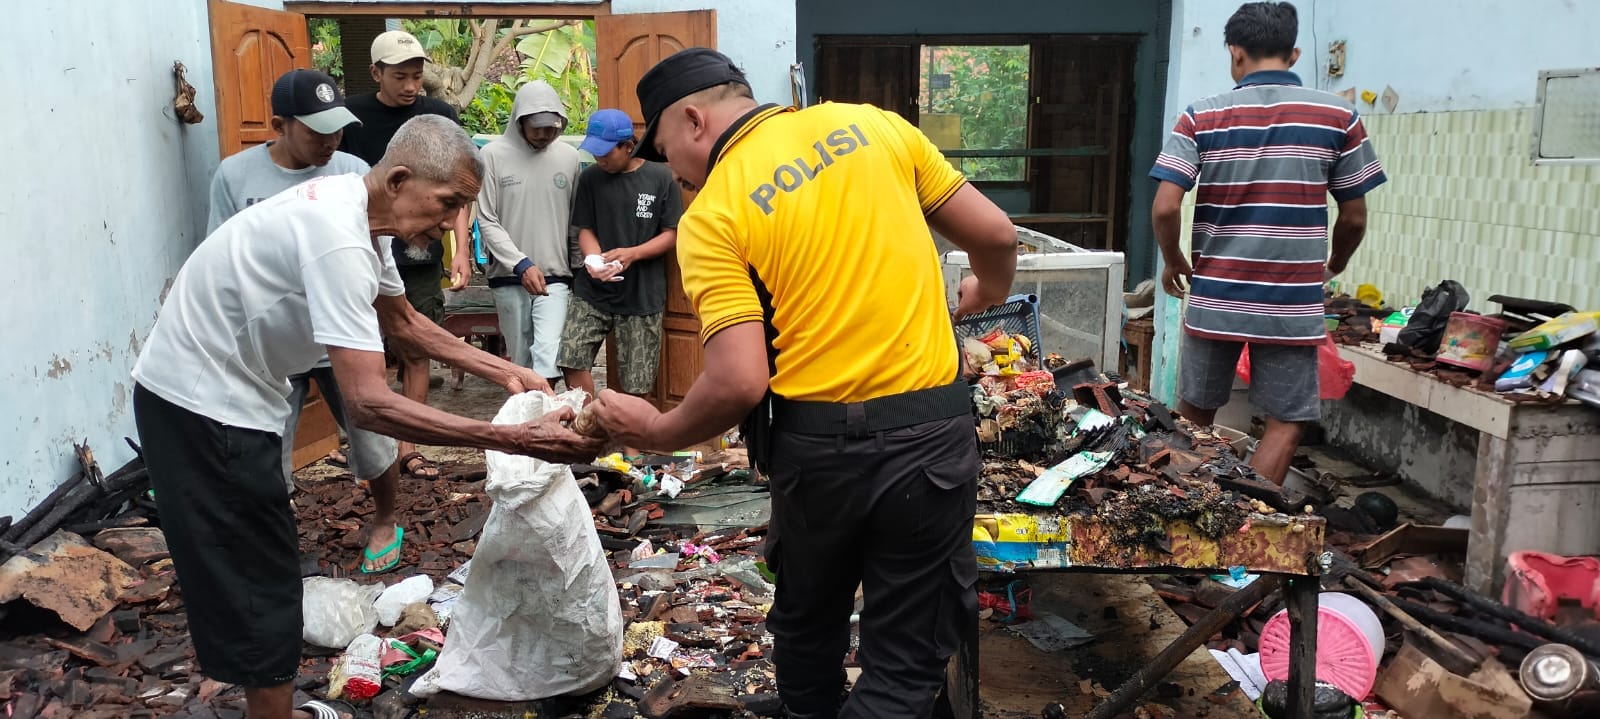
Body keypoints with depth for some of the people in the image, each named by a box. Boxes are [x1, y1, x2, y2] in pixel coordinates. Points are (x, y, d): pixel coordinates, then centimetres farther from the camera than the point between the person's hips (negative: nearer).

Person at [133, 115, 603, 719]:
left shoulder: (353, 210, 2)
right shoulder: (340, 241, -30)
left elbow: (401, 322, 16)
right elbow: (369, 404, -35)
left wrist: (504, 372, 6)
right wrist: (516, 440, -37)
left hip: (218, 395, 10)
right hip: (202, 404, -10)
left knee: (261, 579, 20)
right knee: (259, 587, -2)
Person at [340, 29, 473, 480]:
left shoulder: (439, 116, 2)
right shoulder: (350, 116, -2)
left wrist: (460, 248, -9)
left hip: (421, 258, 2)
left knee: (417, 354, 7)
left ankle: (407, 448, 18)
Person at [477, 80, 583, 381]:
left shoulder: (569, 157, 4)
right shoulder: (494, 155, -3)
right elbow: (487, 222, -5)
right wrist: (522, 265, -13)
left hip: (555, 278, 0)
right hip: (509, 278, 0)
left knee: (548, 352, -13)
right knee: (520, 358, 9)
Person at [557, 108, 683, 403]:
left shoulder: (660, 177, -3)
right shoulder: (590, 178, 5)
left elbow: (672, 234, -2)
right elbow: (585, 229, 7)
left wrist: (632, 253, -18)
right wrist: (594, 260, -15)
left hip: (642, 295, -2)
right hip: (593, 291, 2)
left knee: (634, 384, 1)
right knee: (572, 361, -11)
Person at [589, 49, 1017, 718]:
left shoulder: (710, 217, -7)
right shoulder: (874, 125, 3)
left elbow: (740, 382, -16)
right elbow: (996, 234, 7)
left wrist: (656, 431, 2)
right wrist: (988, 293, 29)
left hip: (816, 444, -1)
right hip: (933, 431, 2)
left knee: (807, 628, 26)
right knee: (905, 662, 13)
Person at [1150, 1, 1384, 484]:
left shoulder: (1201, 117, -2)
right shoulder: (1339, 117, 0)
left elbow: (1165, 208, -10)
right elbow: (1354, 218, 4)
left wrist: (1173, 263, 8)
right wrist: (1335, 265, 24)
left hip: (1213, 299, 1)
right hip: (1293, 304, -1)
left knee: (1194, 418, 15)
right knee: (1287, 422, 10)